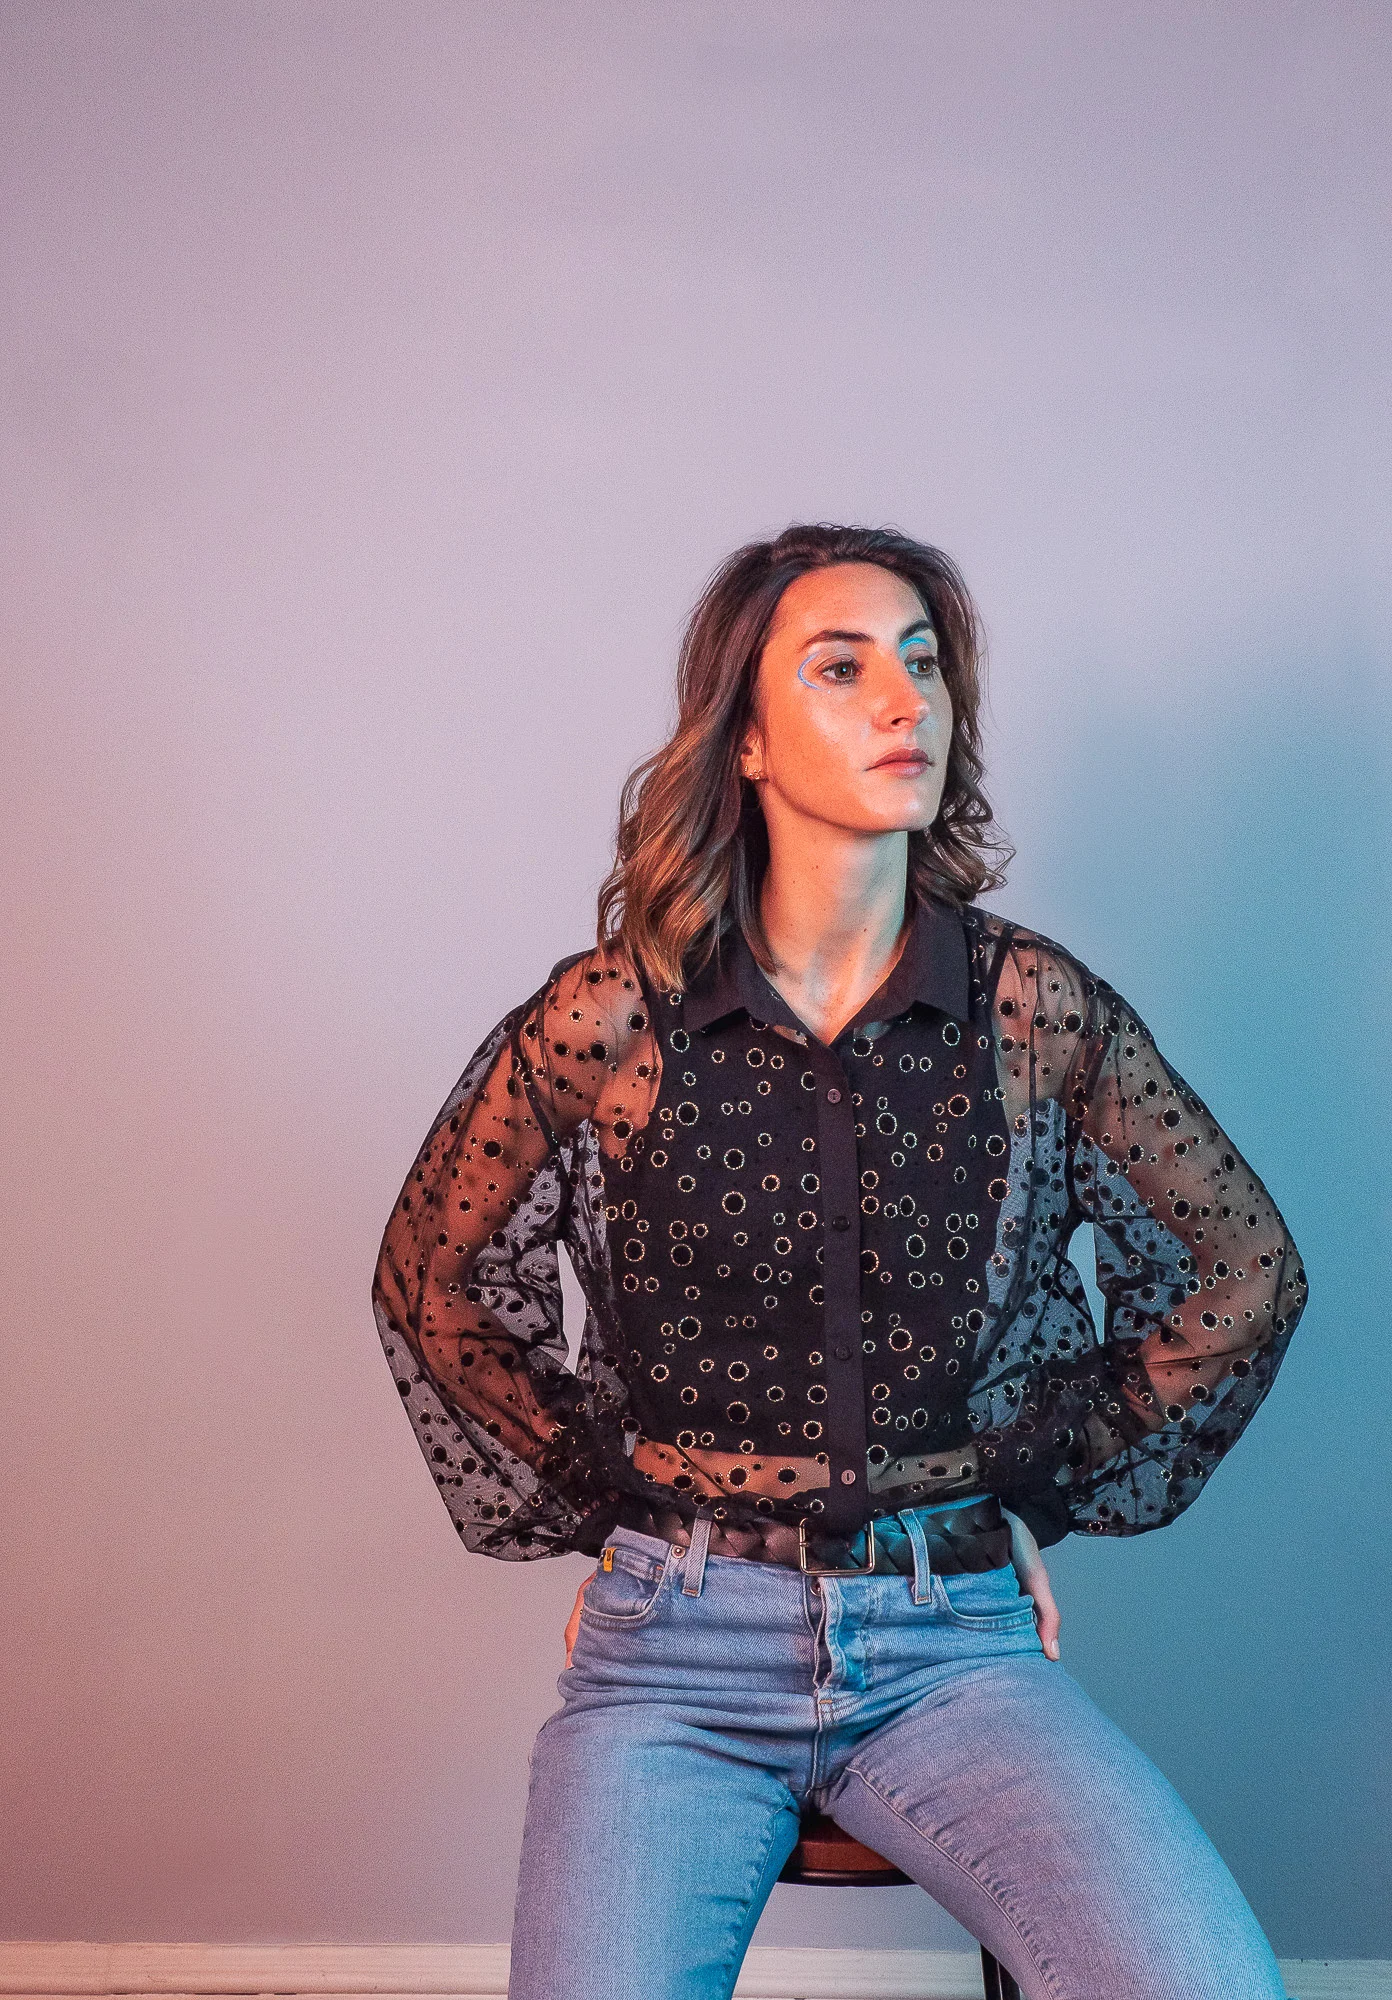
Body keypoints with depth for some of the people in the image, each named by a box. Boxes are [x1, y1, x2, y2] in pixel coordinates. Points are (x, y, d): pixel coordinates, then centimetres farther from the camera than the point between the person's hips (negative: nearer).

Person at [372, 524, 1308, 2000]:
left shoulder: (1035, 1007, -3)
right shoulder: (606, 1016, -6)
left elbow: (1248, 1269, 10)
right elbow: (429, 1277, 9)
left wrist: (1050, 1481, 9)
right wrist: (597, 1497, 6)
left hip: (958, 1642, 1)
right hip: (677, 1643, -1)